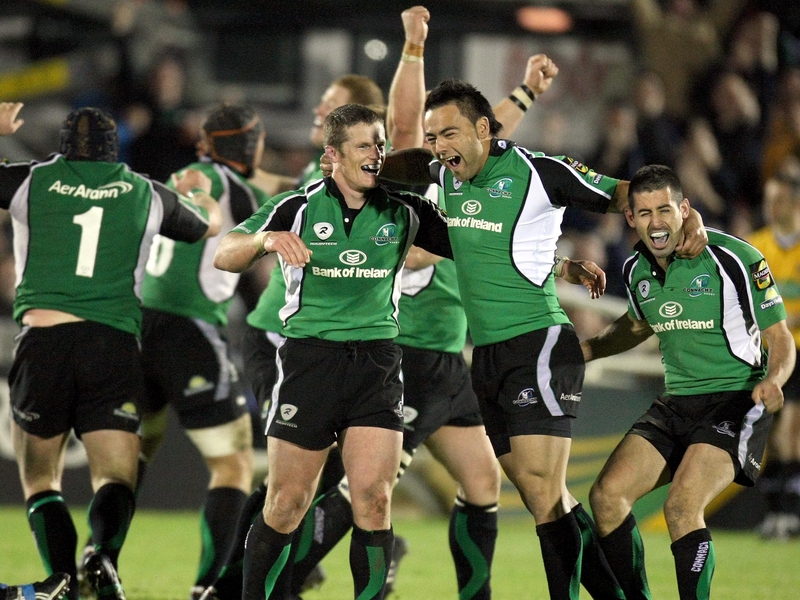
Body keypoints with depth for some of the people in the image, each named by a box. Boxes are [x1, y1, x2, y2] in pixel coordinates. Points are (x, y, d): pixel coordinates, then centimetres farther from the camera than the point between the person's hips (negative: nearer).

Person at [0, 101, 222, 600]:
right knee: (116, 478, 0)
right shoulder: (147, 194, 12)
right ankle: (105, 555, -30)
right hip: (116, 347, 1)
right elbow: (210, 224, 31)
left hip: (43, 336, 0)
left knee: (40, 479, 10)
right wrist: (198, 189, 53)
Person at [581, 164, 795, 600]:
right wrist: (585, 350, 14)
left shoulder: (737, 259, -13)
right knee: (607, 494, -10)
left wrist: (773, 379, -28)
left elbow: (781, 339, -7)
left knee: (681, 506, -26)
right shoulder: (636, 270, 5)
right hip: (675, 403, 6)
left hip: (734, 400, -6)